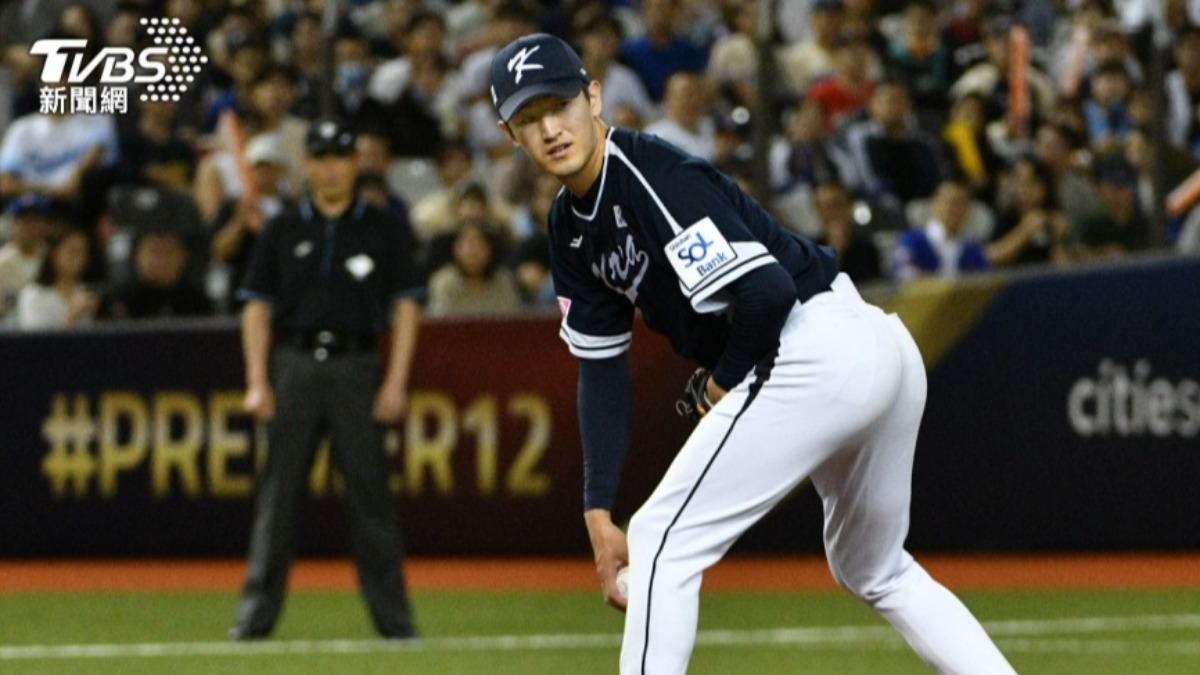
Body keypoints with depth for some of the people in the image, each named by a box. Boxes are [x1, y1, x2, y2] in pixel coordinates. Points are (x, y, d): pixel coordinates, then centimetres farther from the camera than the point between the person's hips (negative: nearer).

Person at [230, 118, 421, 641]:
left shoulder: (382, 231, 7)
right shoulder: (283, 231, 10)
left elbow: (404, 307, 4)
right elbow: (258, 307, 8)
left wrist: (396, 381, -6)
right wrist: (257, 382, -2)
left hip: (357, 366, -1)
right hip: (295, 365, 1)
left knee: (369, 490, -3)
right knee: (278, 490, -1)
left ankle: (393, 615, 0)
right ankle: (257, 612, 1)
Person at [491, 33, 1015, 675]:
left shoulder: (652, 176, -16)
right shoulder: (572, 227, 13)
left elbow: (767, 290, -24)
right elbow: (602, 369, 12)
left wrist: (719, 383, -7)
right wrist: (598, 511, 4)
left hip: (815, 352, -11)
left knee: (663, 543, -7)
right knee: (875, 571, 25)